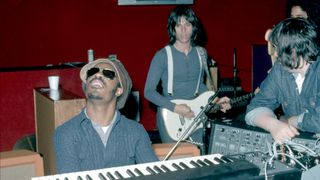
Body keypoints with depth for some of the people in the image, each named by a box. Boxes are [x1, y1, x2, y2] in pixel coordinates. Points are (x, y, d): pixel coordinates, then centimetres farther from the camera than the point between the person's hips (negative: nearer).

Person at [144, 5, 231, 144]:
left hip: (194, 115, 4)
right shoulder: (162, 56, -11)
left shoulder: (201, 53, 4)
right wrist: (175, 108, -19)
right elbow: (149, 91, -11)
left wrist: (216, 101, 3)